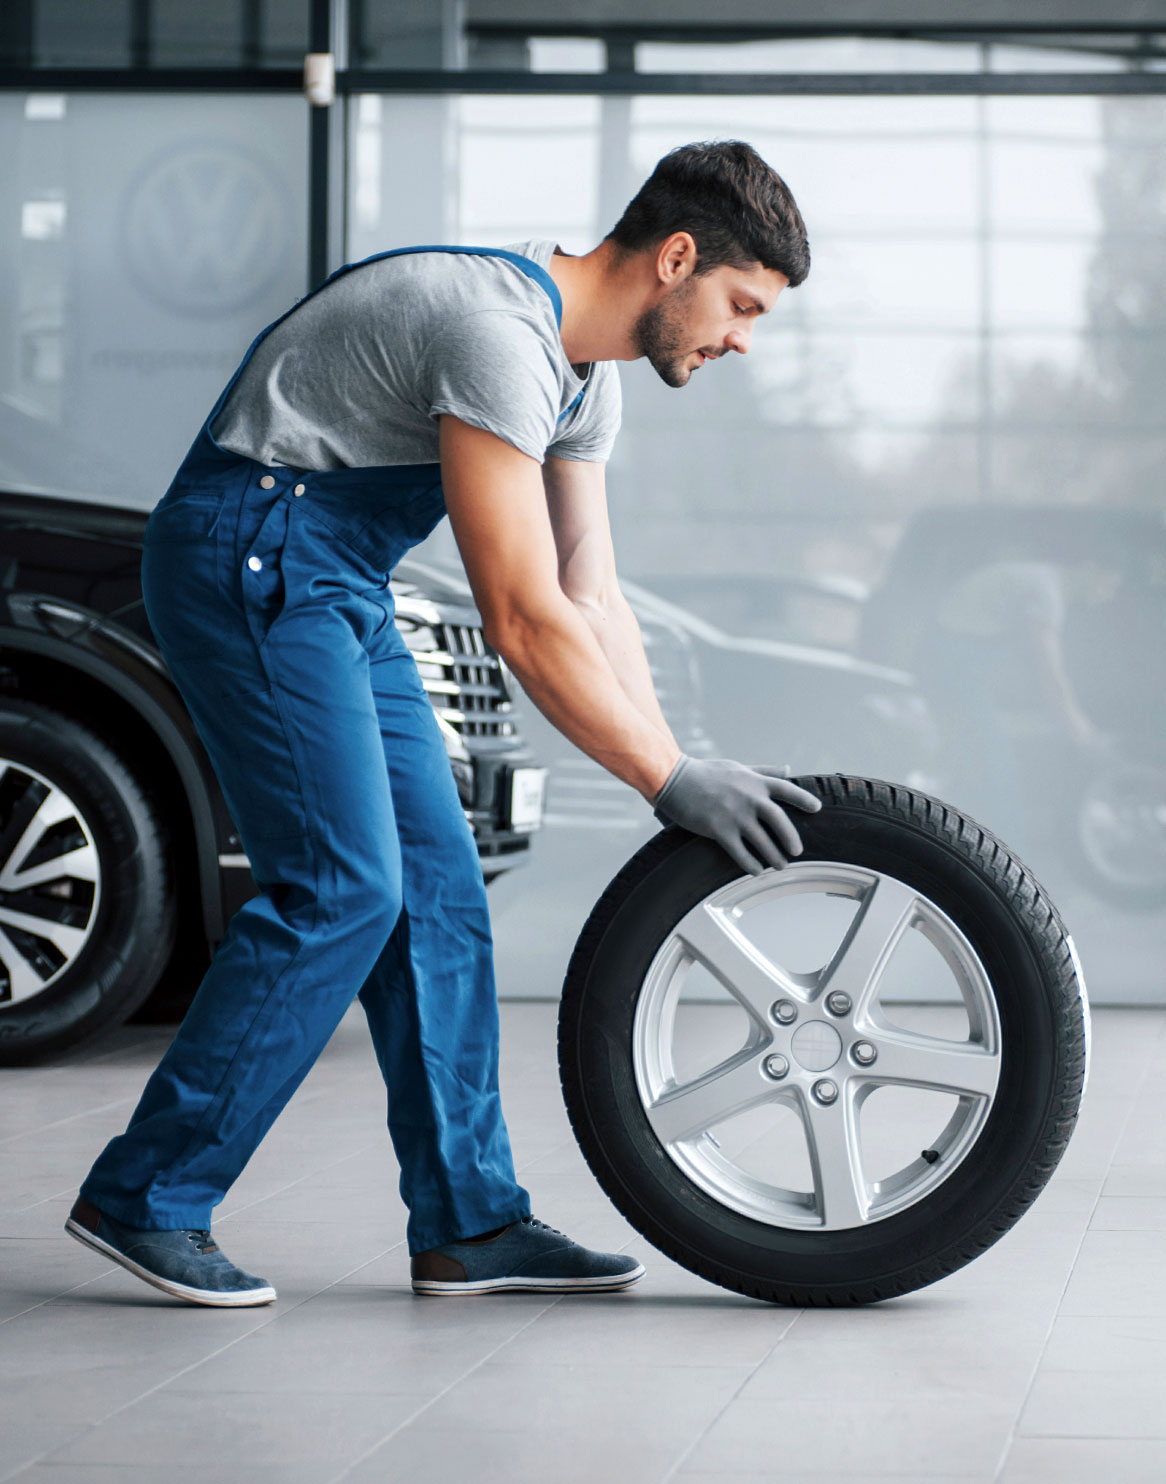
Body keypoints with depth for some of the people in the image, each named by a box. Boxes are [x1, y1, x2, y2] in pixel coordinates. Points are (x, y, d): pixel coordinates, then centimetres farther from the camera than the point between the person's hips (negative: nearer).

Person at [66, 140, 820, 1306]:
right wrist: (674, 780, -22)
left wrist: (679, 772, 4)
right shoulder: (498, 335, -24)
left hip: (337, 584, 10)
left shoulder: (583, 373, 9)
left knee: (437, 887, 5)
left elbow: (592, 603, 13)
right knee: (340, 888, -14)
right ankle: (145, 1198, -6)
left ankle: (468, 1222, 9)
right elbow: (522, 619, -26)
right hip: (249, 561, -10)